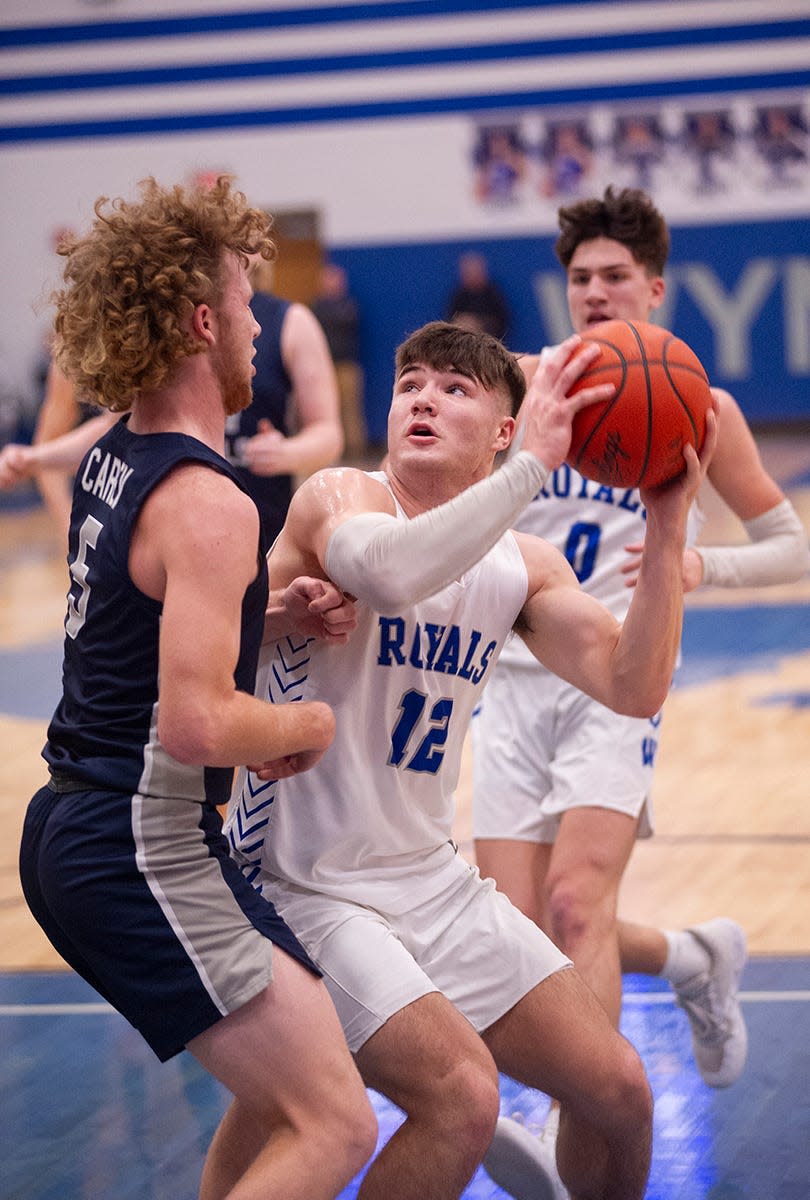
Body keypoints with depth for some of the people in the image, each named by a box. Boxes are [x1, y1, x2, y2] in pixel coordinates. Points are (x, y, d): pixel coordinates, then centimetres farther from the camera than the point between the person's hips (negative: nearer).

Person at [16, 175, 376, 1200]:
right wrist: (304, 726, -7)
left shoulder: (110, 460, 11)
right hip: (144, 854, -10)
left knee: (278, 1094, 22)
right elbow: (195, 724, -27)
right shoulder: (208, 505, -19)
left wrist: (270, 613, 12)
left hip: (69, 833, 10)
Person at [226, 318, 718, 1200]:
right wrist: (534, 464, -36)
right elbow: (390, 571, -38)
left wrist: (666, 526, -15)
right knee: (461, 1095, -25)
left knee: (617, 1091, 7)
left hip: (435, 881, 7)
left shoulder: (524, 567, 6)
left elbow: (634, 688, -6)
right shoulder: (337, 497, -14)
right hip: (308, 888, -7)